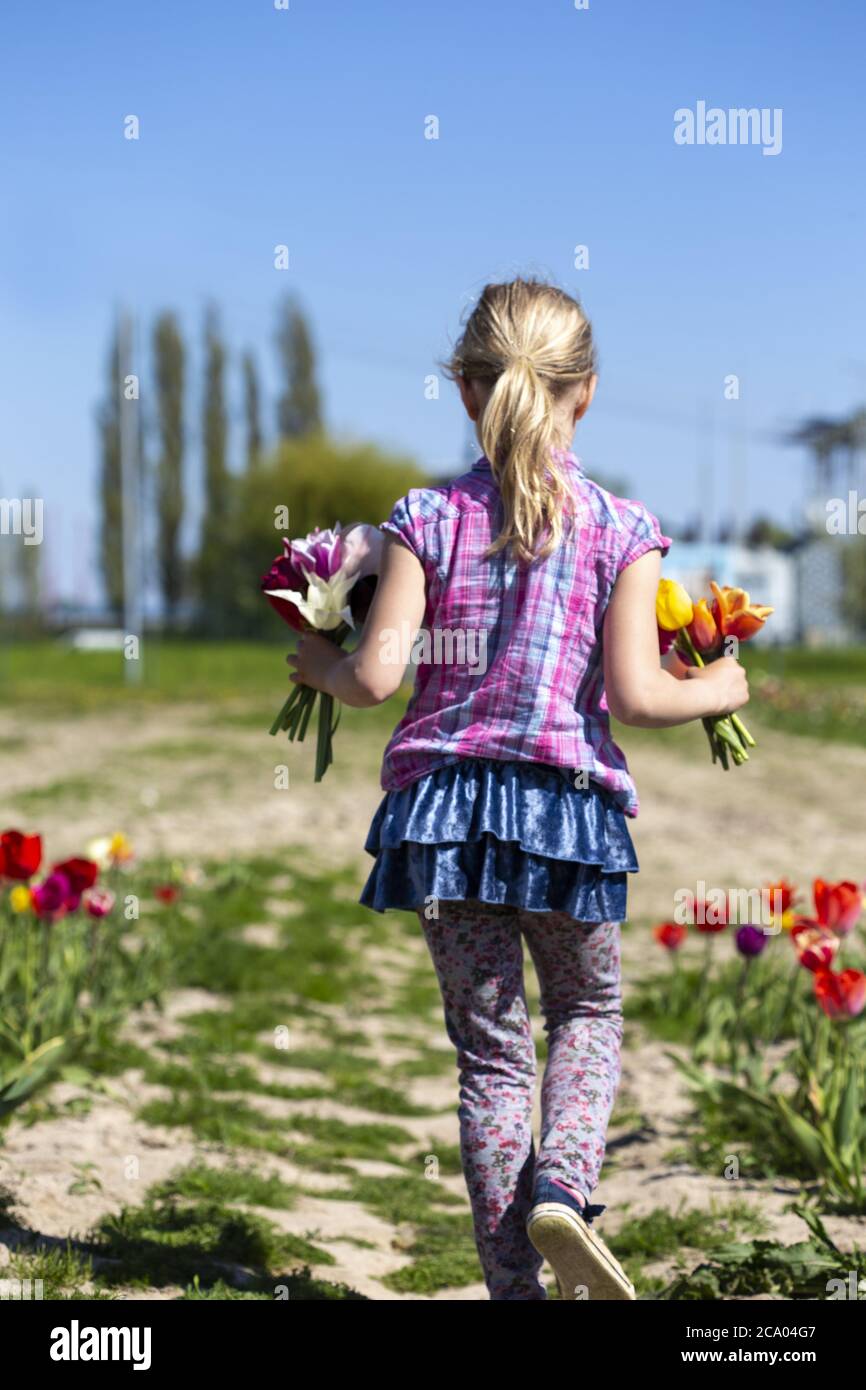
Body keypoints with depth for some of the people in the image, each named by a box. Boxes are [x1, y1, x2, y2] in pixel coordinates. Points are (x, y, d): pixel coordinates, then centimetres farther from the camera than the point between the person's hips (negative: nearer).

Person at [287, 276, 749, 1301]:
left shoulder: (427, 518, -2)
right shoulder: (619, 529, -4)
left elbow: (378, 674, -9)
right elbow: (635, 695, -10)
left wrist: (321, 668, 13)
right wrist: (717, 691, 9)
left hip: (444, 802, 1)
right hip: (568, 805, -1)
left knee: (490, 1046, 11)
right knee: (590, 1011, 22)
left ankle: (514, 1278, 12)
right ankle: (562, 1188, -3)